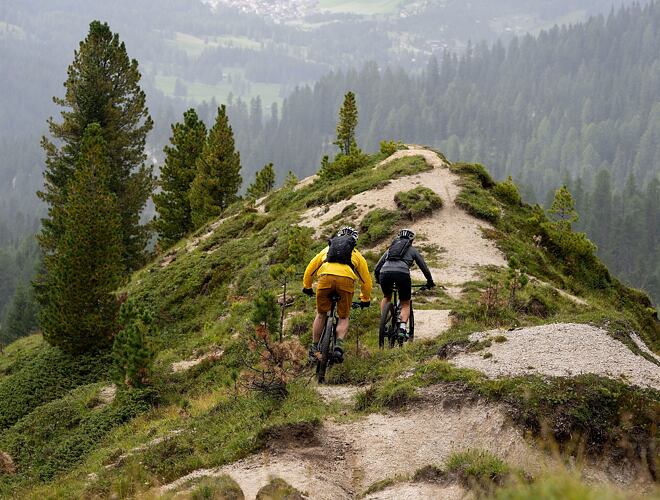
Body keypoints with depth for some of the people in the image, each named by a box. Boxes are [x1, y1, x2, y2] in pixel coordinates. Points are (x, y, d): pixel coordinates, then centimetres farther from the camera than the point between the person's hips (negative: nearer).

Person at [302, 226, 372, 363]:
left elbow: (310, 268, 33)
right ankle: (339, 345, -11)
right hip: (346, 280, -1)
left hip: (325, 278, 1)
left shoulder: (327, 250, 35)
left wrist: (307, 287, 46)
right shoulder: (356, 254, 32)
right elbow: (366, 279, 32)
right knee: (343, 317, 13)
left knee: (321, 314, 20)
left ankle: (314, 348, 16)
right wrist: (365, 299, 44)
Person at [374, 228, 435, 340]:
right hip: (402, 273, -3)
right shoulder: (412, 250, 26)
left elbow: (377, 268, 32)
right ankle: (402, 328, -8)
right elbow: (424, 267, 28)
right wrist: (430, 282, 42)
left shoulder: (390, 248, 33)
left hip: (385, 273, 3)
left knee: (386, 297, 32)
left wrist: (378, 280, 48)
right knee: (405, 304, 14)